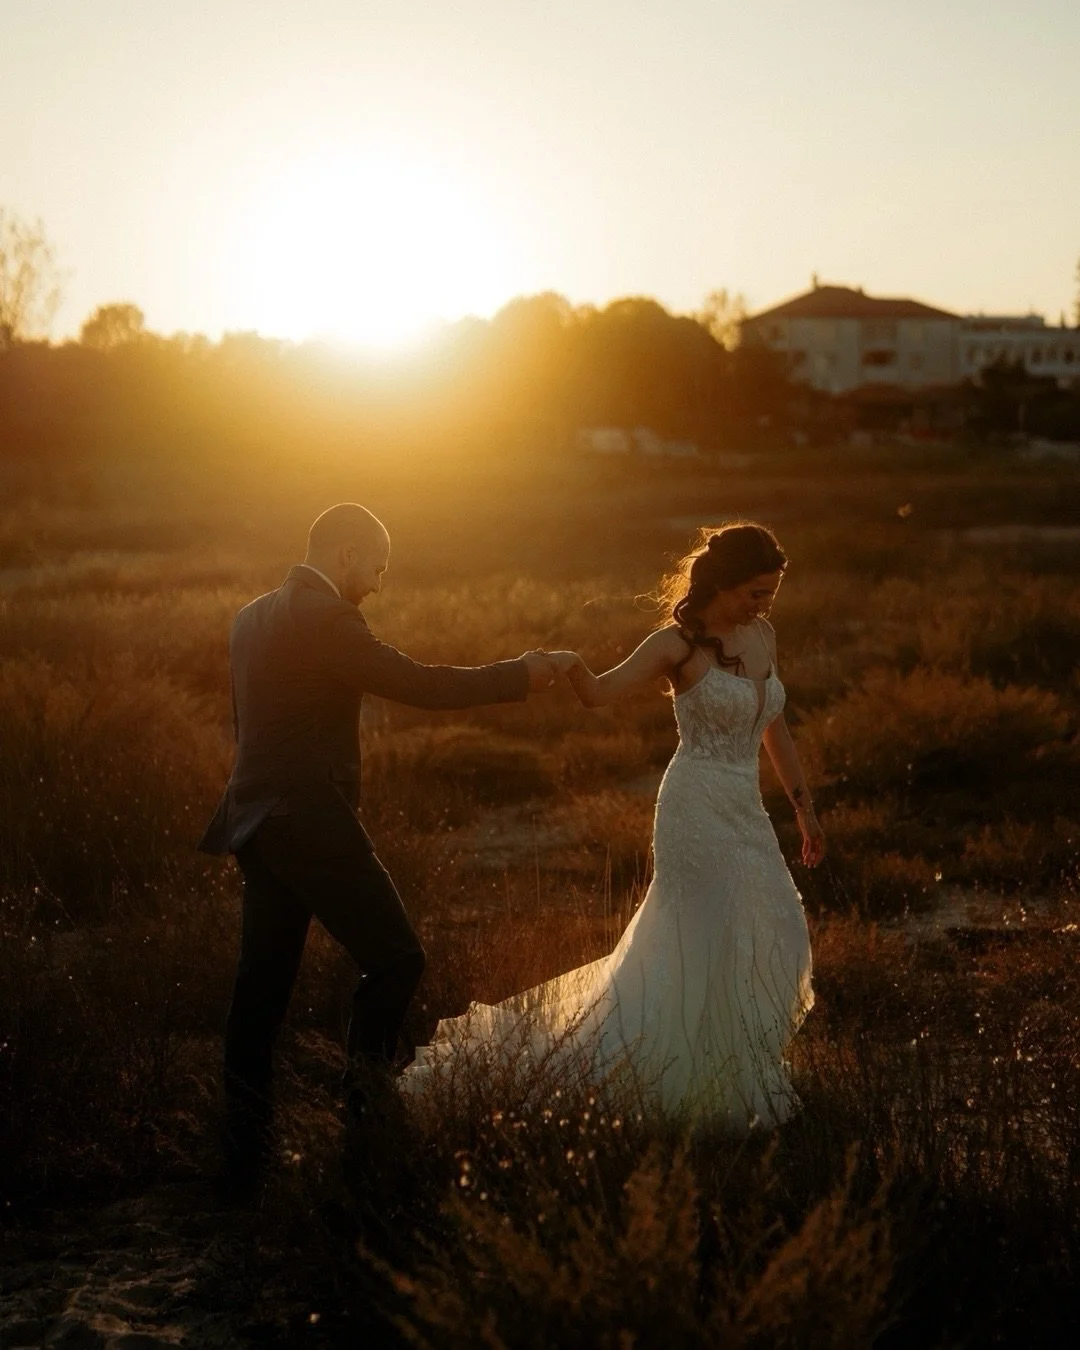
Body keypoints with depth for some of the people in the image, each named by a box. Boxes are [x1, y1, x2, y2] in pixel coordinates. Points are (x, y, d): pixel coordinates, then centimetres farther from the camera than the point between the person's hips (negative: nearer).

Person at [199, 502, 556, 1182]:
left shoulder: (253, 617, 15)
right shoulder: (326, 620, -13)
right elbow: (420, 684, -15)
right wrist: (520, 674, -4)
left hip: (259, 820, 9)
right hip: (311, 821, -9)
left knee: (263, 984, 10)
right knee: (396, 957, -1)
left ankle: (246, 1145, 14)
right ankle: (365, 1107, -1)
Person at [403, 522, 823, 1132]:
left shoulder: (762, 635, 7)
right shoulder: (679, 644, -11)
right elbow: (600, 691, -15)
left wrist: (805, 805, 18)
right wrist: (572, 663, -37)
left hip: (744, 810, 8)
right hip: (699, 807, -7)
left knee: (775, 934, 12)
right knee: (710, 947, -6)